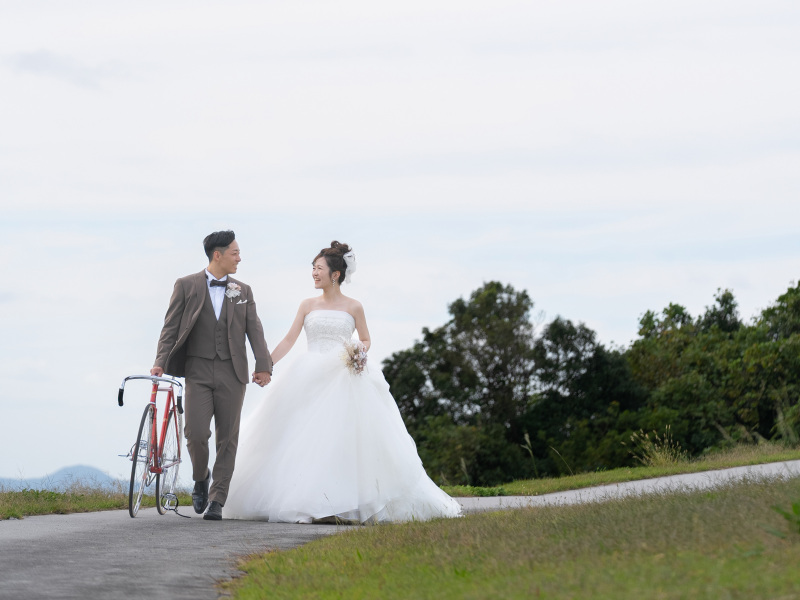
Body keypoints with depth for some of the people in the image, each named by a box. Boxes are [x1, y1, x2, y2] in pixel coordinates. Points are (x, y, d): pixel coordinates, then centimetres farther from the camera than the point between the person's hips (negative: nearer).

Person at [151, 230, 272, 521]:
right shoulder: (186, 286, 4)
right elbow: (171, 327, 1)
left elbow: (254, 330, 4)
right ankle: (200, 480, 17)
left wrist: (264, 365, -10)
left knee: (227, 439, 1)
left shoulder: (243, 291, 11)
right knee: (196, 433, -13)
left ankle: (217, 501, 7)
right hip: (198, 370, -2)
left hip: (232, 373, 2)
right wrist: (160, 362, -12)